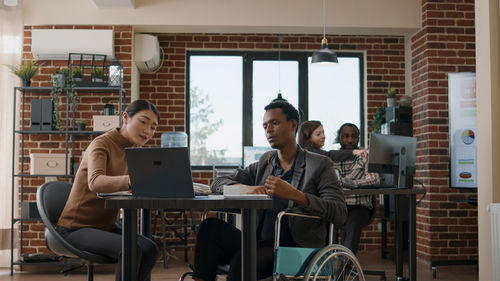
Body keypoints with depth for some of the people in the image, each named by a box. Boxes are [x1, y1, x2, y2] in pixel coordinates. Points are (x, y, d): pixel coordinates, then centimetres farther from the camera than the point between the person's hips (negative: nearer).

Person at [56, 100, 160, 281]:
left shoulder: (136, 150, 7)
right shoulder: (101, 144, -18)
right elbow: (95, 182, -39)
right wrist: (132, 180, -57)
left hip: (105, 226, 7)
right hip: (75, 228, -7)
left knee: (150, 250, -18)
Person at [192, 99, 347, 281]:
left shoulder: (320, 165, 1)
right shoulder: (263, 164, 18)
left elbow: (340, 214, -13)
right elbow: (218, 183, 11)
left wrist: (294, 194, -26)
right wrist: (246, 189, -12)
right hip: (259, 244, 6)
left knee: (242, 259, -33)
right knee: (211, 227, -17)